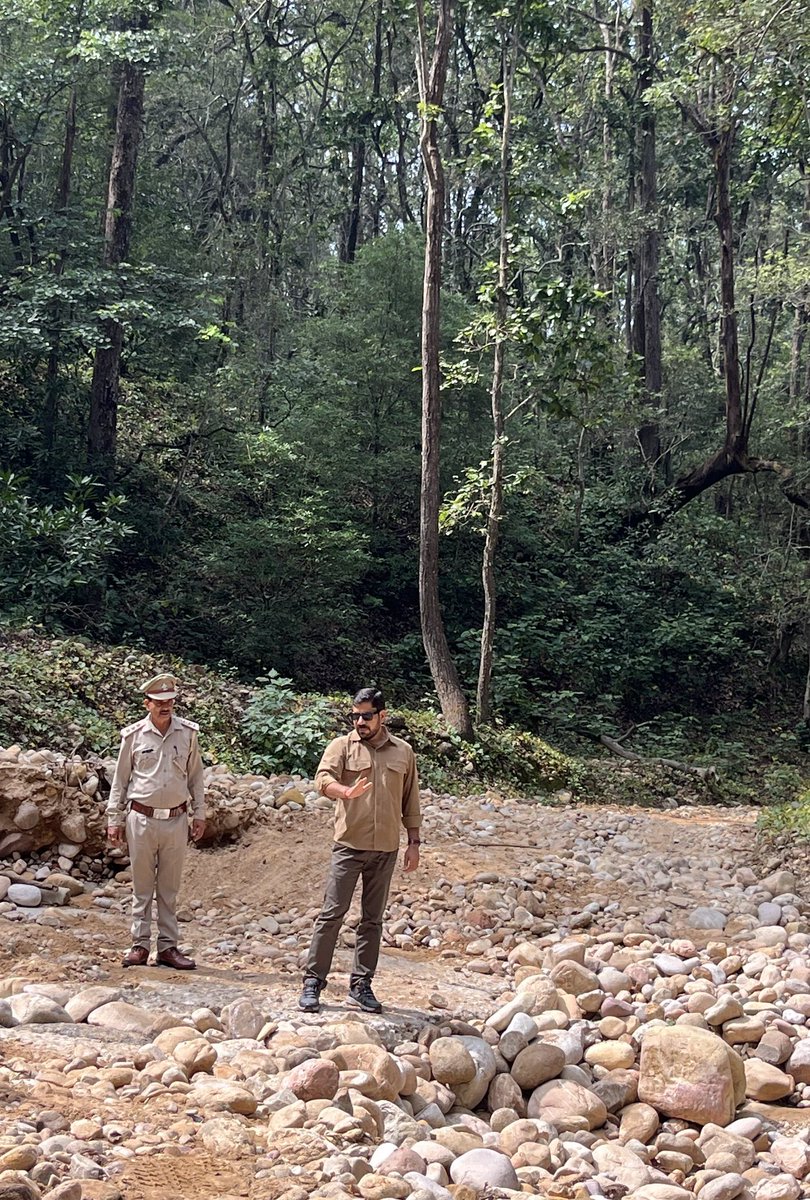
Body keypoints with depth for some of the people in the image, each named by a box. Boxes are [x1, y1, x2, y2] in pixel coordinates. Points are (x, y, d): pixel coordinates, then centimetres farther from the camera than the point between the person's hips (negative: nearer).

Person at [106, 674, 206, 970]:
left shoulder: (188, 732, 2)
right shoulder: (134, 734, -2)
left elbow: (195, 775, 11)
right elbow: (120, 778, 6)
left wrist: (199, 814, 10)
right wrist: (114, 819, 5)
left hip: (176, 820, 1)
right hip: (142, 819, -1)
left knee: (169, 888, 8)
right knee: (142, 886, 5)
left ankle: (168, 946, 13)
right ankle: (140, 945, 12)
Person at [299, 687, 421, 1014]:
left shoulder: (403, 752, 9)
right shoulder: (342, 746, 0)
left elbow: (410, 801, 13)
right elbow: (323, 778, -16)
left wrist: (414, 842, 9)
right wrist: (346, 792, -37)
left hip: (386, 849, 3)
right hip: (349, 845, -3)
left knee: (373, 919, 8)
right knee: (332, 913, -4)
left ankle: (361, 986, 16)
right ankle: (313, 982, 3)